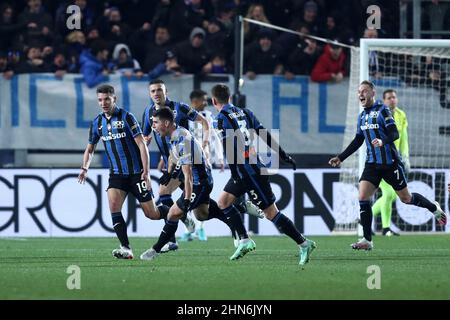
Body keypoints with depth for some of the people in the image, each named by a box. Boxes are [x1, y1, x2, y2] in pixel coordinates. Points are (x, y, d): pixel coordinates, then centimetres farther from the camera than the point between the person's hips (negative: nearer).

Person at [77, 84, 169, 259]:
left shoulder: (126, 117, -11)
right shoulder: (97, 122, 5)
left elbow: (142, 144, -12)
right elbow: (90, 148, 18)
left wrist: (146, 172, -19)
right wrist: (85, 169, 1)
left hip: (136, 172, -4)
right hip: (116, 173, 4)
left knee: (151, 213, -1)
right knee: (114, 205, -19)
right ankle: (126, 249, -18)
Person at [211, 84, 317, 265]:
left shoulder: (222, 118, -10)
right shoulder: (244, 113, 13)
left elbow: (230, 148, -19)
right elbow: (264, 135, 13)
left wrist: (235, 175, -19)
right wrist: (283, 155, 18)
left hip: (248, 171, -9)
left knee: (271, 212, -6)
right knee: (223, 201, 13)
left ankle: (304, 244, -5)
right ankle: (244, 242, 9)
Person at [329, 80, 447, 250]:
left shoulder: (382, 110, -11)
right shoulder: (362, 116, 11)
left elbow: (394, 133, -19)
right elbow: (358, 141, 20)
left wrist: (383, 141, -40)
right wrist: (340, 158, 16)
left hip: (390, 162, -6)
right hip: (372, 164, 6)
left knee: (406, 198, 5)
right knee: (363, 198, -10)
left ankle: (434, 208, 33)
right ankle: (367, 241, -7)